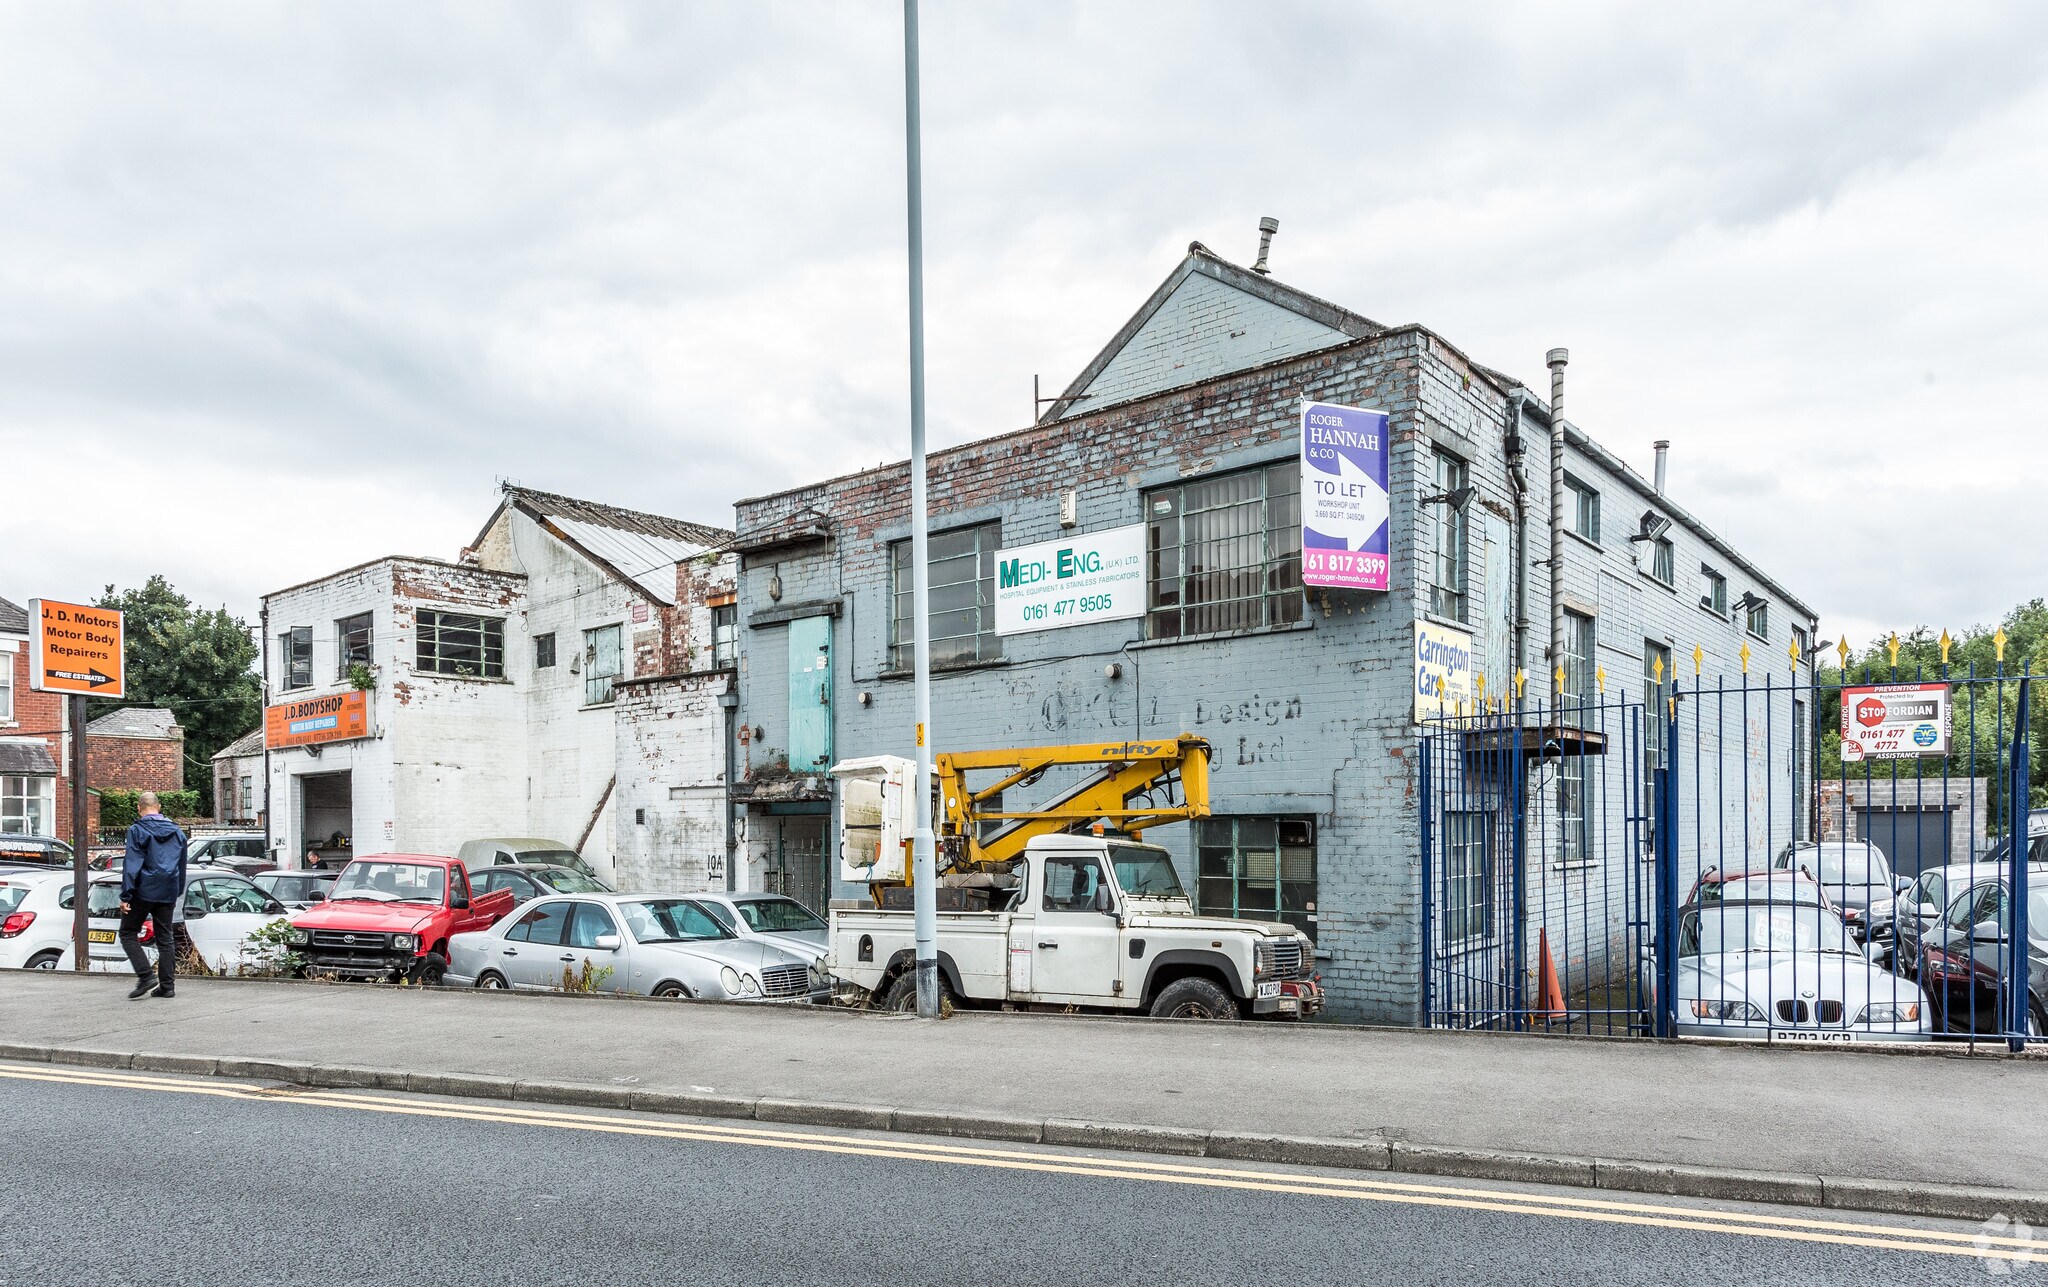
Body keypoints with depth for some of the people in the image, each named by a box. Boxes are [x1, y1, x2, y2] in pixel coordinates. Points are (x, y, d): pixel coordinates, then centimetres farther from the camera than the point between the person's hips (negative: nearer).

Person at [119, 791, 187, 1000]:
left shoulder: (137, 830, -7)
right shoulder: (176, 831, 12)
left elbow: (132, 865, -13)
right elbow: (182, 866, 19)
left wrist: (125, 896, -12)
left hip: (144, 891, -5)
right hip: (167, 893, 5)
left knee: (128, 933, 7)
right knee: (165, 938, 9)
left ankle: (144, 976, -8)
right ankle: (167, 985, 8)